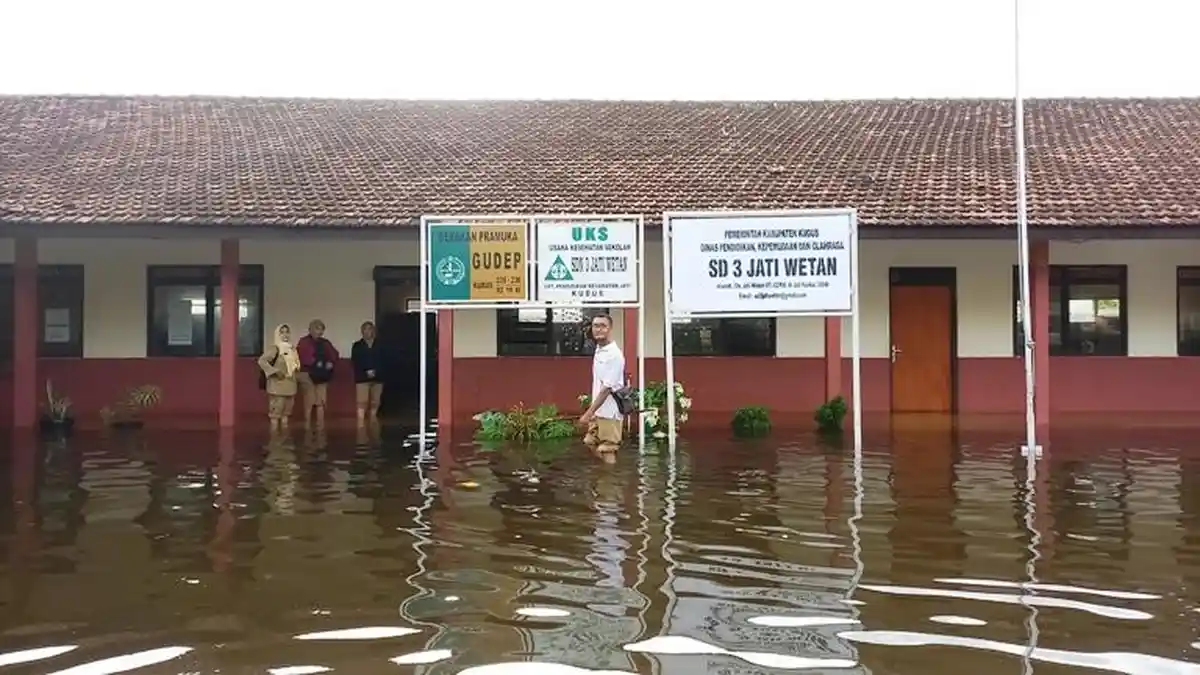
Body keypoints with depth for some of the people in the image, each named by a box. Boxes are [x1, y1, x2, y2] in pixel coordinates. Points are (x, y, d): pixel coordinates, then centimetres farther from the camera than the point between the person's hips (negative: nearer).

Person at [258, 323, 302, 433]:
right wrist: (275, 371, -23)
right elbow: (261, 361, -21)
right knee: (275, 412, -7)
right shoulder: (274, 348, -9)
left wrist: (297, 370, 10)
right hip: (277, 385, -8)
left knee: (286, 412, 13)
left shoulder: (291, 348, 13)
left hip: (290, 385, 8)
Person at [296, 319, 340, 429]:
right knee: (309, 403, -4)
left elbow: (334, 354, 17)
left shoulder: (325, 343, 14)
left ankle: (321, 427, 10)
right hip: (309, 376, -5)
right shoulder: (303, 342, -5)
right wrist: (315, 363, -19)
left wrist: (331, 363, -2)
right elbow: (302, 357, -16)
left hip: (322, 377, 6)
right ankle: (307, 427, 2)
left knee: (321, 403, 5)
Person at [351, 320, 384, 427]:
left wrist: (375, 371, -14)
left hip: (377, 378, 2)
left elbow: (383, 362, 3)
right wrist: (366, 372, -15)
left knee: (375, 403, 4)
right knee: (362, 403, -9)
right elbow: (355, 363, -3)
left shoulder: (379, 346, 9)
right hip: (362, 379, -2)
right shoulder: (357, 346, 6)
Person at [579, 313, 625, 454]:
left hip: (608, 414, -9)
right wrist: (592, 412, 16)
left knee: (606, 452, -3)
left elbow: (607, 388, -22)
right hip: (598, 413, 9)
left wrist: (589, 413, -23)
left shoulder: (614, 354, -18)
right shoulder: (598, 350, 10)